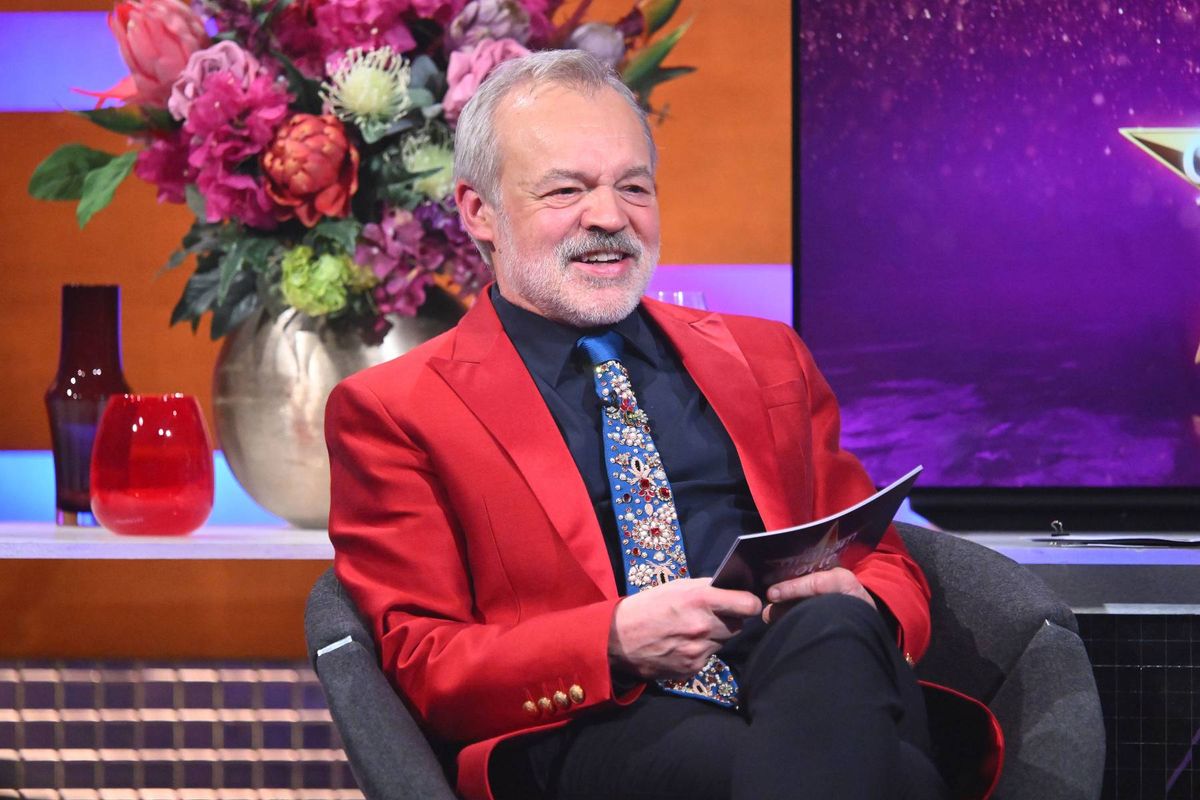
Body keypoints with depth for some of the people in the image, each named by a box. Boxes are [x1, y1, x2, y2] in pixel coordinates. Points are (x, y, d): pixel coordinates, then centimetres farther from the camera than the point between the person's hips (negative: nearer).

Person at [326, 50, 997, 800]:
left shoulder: (767, 359, 24)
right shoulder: (391, 410, 10)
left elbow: (887, 565, 23)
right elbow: (422, 667, 3)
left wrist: (856, 603, -4)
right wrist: (614, 644, -15)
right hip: (594, 731, -5)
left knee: (832, 629, -32)